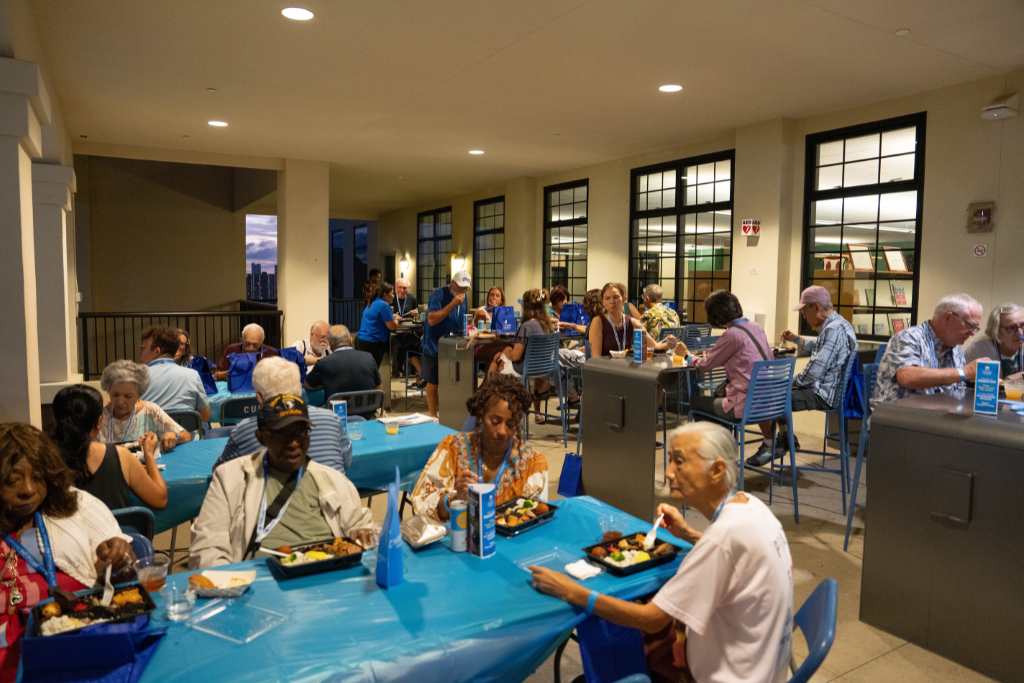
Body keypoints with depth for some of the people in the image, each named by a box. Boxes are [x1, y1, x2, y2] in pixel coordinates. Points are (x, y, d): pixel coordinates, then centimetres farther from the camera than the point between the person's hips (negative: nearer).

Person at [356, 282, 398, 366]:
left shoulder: (372, 303, 17)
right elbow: (392, 327, -11)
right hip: (372, 344, -9)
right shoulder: (384, 305, -11)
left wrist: (392, 318, 22)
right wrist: (395, 320, 9)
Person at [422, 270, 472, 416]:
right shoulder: (438, 294, -17)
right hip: (435, 345, -6)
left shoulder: (463, 298, 6)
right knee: (433, 382, 3)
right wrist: (452, 304, -30)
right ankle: (432, 414, 14)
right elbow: (431, 319, -28)